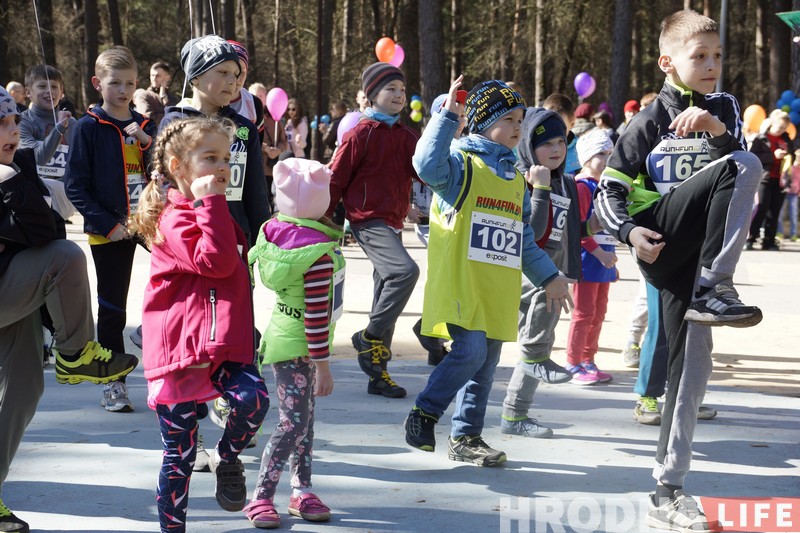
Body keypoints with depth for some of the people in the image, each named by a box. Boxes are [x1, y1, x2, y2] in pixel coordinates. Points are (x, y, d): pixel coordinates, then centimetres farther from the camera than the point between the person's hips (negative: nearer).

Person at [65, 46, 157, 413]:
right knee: (111, 309, 3)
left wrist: (149, 144, -9)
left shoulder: (145, 127, 9)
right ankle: (113, 383, 12)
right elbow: (75, 185, -7)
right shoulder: (89, 127, -4)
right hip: (109, 231, -3)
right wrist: (108, 223, -14)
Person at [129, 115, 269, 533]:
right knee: (179, 453, 1)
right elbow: (216, 261, -24)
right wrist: (210, 204, -21)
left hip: (225, 343, 6)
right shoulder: (174, 220, -10)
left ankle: (227, 458, 4)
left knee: (253, 396, -24)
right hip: (180, 346, -6)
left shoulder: (218, 214, 18)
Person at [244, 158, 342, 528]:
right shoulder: (319, 253, -26)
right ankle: (261, 498, 2)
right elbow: (316, 314, -24)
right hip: (298, 347, -9)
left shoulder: (276, 231, -4)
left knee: (304, 418, 16)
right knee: (292, 423, -4)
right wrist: (323, 365, -19)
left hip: (284, 333, 9)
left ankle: (302, 491, 24)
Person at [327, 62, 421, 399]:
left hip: (393, 224, 8)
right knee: (405, 270, -29)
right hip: (368, 221, -8)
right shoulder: (361, 134, -7)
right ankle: (369, 338, -13)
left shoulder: (405, 136, 13)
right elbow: (335, 179, -6)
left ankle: (377, 373, 18)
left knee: (386, 298, 10)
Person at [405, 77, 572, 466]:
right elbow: (428, 165, -28)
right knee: (471, 350, -20)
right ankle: (424, 414, -1)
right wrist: (447, 116, -24)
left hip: (498, 290, 8)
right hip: (459, 283, -7)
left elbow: (525, 239, 24)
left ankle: (466, 437, 20)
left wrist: (548, 276, 20)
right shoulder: (461, 163, -4)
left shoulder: (515, 179, 19)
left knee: (485, 364, 9)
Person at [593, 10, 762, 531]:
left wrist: (717, 130, -20)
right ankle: (714, 289, -28)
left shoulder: (723, 108, 13)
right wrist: (629, 232, -15)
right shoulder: (652, 121, 2)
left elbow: (743, 163, -3)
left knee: (693, 364, -4)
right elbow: (609, 189, 2)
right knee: (744, 166, -23)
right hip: (660, 240, -4)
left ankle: (668, 491, 3)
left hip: (698, 246, 4)